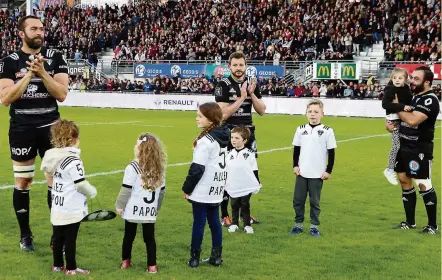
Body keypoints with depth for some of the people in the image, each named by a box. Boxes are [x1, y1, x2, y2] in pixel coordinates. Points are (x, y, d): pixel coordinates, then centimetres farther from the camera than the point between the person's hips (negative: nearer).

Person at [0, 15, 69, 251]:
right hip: (21, 130, -1)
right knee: (22, 182, 7)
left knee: (56, 181, 1)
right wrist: (29, 75, -20)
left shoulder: (55, 58, 0)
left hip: (50, 128, 1)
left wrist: (42, 72, -19)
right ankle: (25, 234, 21)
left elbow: (62, 94, -7)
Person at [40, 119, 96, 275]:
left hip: (58, 208, 7)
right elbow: (81, 184, -21)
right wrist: (92, 192, -1)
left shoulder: (56, 157, 3)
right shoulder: (73, 160, -20)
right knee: (70, 239, 2)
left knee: (58, 237, 15)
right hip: (72, 210, -7)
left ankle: (57, 265, 27)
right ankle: (71, 268, 11)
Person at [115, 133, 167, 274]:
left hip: (133, 210, -3)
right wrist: (156, 207, 20)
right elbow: (162, 191, 9)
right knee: (149, 237, 7)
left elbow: (126, 190, -11)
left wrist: (119, 206, 0)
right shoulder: (159, 168, 3)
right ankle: (152, 265, 5)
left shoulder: (132, 168, -13)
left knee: (129, 235, 12)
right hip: (150, 211, 3)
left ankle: (126, 261, 24)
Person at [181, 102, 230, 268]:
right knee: (214, 221, 14)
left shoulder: (206, 140, -19)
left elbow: (197, 168, -20)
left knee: (199, 222, 1)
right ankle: (217, 256, 17)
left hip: (203, 191, -8)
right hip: (216, 188, 8)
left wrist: (187, 188, -10)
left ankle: (195, 257, 8)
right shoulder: (223, 136, 7)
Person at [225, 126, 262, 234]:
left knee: (245, 206, 5)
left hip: (247, 187, -3)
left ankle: (247, 225, 14)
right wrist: (224, 184, 14)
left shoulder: (249, 154, -7)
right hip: (233, 188, 3)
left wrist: (257, 184, 0)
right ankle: (234, 223, 23)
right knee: (234, 205, 11)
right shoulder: (230, 154, 4)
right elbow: (226, 171, 13)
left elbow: (255, 170, -1)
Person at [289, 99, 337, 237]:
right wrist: (295, 165, 5)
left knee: (315, 202, 5)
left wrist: (328, 171, -4)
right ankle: (298, 225, 19)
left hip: (317, 174, -3)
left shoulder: (327, 131, -6)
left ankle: (314, 226, 16)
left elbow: (331, 153, -2)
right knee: (298, 200, 7)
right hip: (302, 173, 3)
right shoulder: (301, 130, 4)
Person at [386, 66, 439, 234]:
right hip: (405, 146, 9)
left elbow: (412, 120, -28)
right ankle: (410, 222, 23)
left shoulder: (430, 99, -17)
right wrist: (392, 124, 1)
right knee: (404, 180, 12)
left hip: (420, 150, -9)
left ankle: (433, 225, 4)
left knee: (423, 184, -7)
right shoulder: (413, 95, 11)